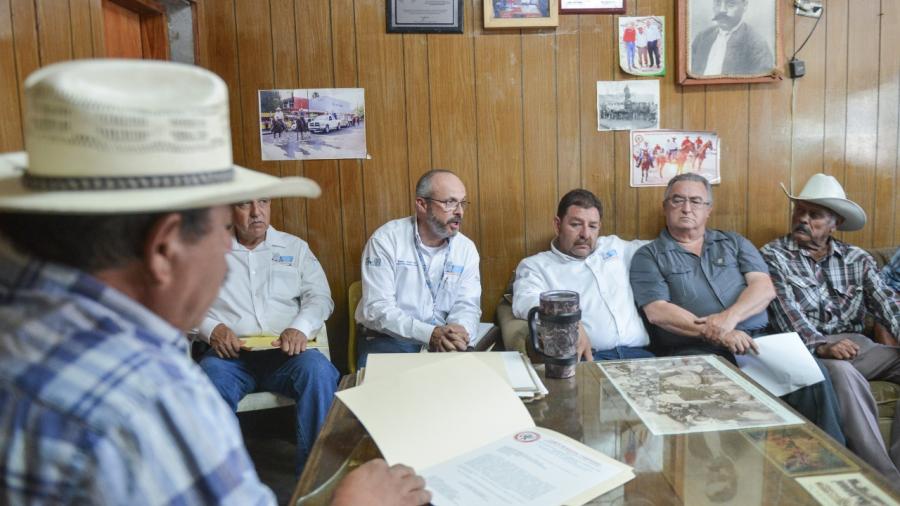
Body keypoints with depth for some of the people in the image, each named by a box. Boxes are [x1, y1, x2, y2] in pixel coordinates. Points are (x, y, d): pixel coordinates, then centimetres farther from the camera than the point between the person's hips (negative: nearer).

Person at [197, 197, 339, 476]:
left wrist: (300, 328, -12)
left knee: (319, 370, -31)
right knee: (210, 376, -34)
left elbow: (320, 296, 8)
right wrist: (212, 329, -15)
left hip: (285, 352, 1)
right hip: (230, 355, 0)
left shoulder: (295, 247, 17)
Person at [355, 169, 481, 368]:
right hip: (389, 340, -3)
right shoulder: (386, 239, -10)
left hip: (444, 344, 3)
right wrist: (429, 334, -27)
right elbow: (378, 308, -16)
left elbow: (467, 305, -1)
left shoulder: (466, 248, 3)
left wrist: (458, 333, -25)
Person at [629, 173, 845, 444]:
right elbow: (657, 311, -5)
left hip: (755, 340, 3)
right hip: (693, 350, -3)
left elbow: (764, 287, 7)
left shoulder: (734, 243, 22)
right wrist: (714, 333, -16)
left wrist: (731, 316, -13)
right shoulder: (648, 256, 10)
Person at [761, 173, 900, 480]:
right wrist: (821, 345, -28)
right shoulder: (774, 256, 2)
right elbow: (787, 312, -11)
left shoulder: (857, 259, 14)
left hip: (856, 345, 5)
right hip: (805, 350, -4)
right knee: (843, 372, -35)